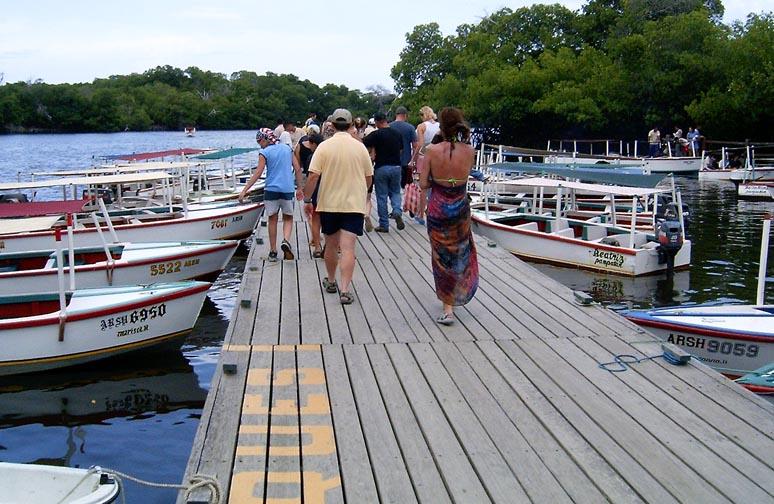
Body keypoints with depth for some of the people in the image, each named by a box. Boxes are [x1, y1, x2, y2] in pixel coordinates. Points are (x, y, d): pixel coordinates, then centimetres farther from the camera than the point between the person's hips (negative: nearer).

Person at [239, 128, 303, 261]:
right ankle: (286, 240, -12)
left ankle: (273, 251, 14)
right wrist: (299, 188, 15)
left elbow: (258, 174, -10)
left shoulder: (264, 153, -4)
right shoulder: (287, 149, 8)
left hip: (271, 190, -2)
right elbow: (297, 169, 7)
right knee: (288, 218, 15)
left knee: (273, 220, 10)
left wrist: (244, 190, -9)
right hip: (287, 189, 2)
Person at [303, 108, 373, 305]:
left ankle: (331, 282, 34)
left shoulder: (324, 146, -7)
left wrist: (307, 200, -3)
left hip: (329, 203, 0)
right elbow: (369, 178, 6)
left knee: (331, 245, 17)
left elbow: (313, 176, -12)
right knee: (348, 248, -4)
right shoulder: (360, 147, -1)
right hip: (354, 204, 0)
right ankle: (345, 290, -12)